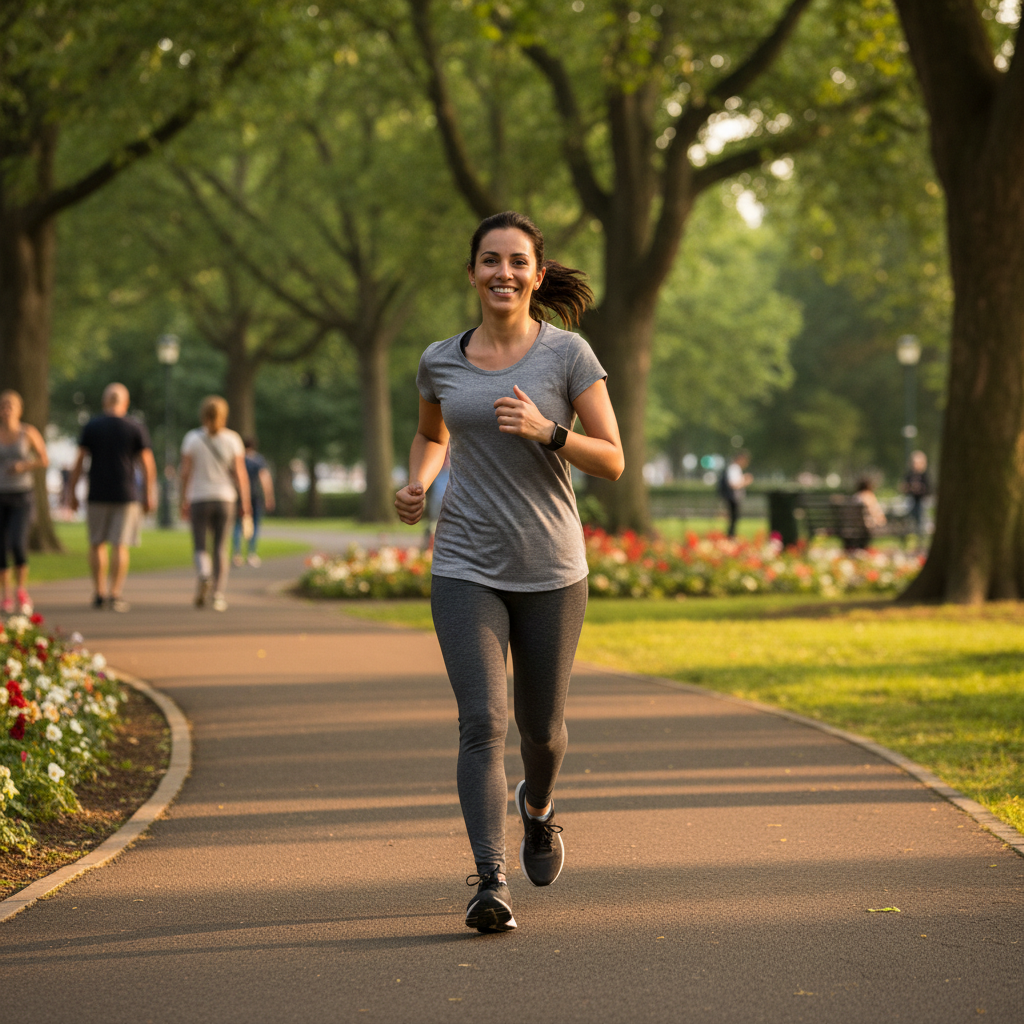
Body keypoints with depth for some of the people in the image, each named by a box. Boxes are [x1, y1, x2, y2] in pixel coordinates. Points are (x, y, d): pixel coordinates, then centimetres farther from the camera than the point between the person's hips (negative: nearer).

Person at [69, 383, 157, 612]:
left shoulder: (91, 426, 0)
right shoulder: (135, 428, -1)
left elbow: (79, 461, -3)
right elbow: (148, 463, -3)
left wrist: (71, 492, 2)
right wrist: (149, 495, 3)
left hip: (97, 495, 1)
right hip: (126, 494, -1)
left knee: (97, 544, 13)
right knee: (120, 545, 0)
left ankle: (99, 593, 10)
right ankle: (115, 594, -7)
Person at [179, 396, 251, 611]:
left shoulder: (192, 438, -3)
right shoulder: (232, 439, -1)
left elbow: (185, 472, -4)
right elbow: (240, 472, -6)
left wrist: (184, 501, 3)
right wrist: (244, 500, 0)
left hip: (199, 499, -1)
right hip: (225, 498, 1)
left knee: (200, 547, 5)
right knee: (221, 548, 8)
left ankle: (204, 574, -25)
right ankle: (218, 595, 2)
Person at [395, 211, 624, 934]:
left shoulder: (568, 354, -4)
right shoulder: (441, 361, 4)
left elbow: (612, 460, -6)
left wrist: (545, 430, -22)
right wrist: (418, 484, 4)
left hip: (552, 573, 0)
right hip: (468, 570, 1)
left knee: (541, 728, 13)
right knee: (483, 720, -15)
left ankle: (537, 806, 47)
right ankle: (491, 883, -18)